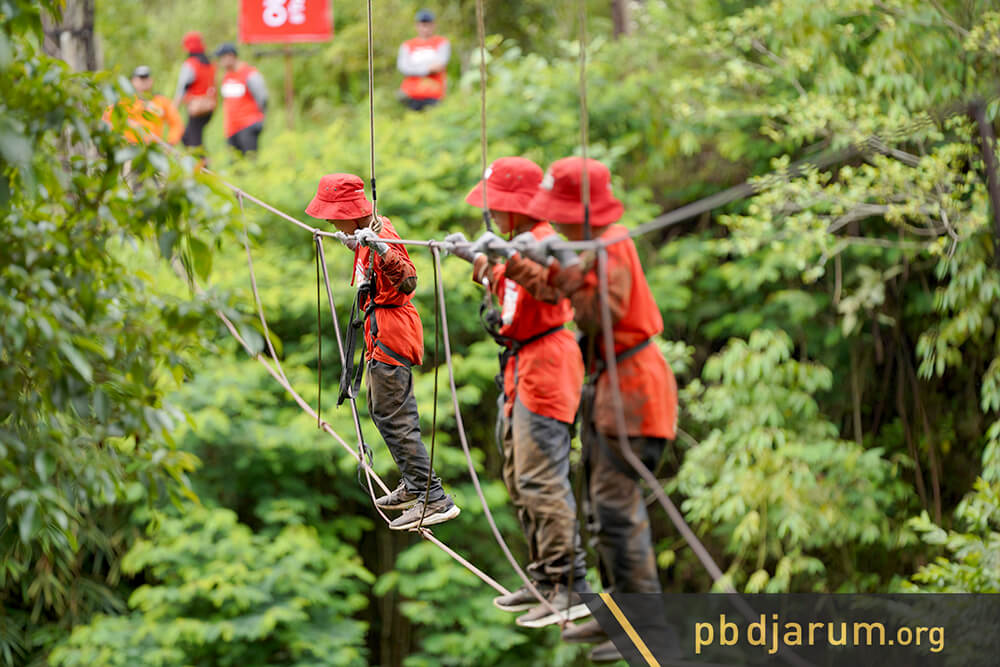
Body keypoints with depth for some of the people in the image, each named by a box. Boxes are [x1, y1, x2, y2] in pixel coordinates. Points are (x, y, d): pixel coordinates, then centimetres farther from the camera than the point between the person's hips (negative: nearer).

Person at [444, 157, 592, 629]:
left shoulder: (544, 241, -15)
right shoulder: (523, 242, 16)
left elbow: (549, 288, -36)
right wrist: (477, 261, 28)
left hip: (545, 365, -11)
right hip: (520, 369, 11)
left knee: (542, 481, -14)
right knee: (519, 479, 16)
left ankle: (571, 589, -14)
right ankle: (544, 579, 23)